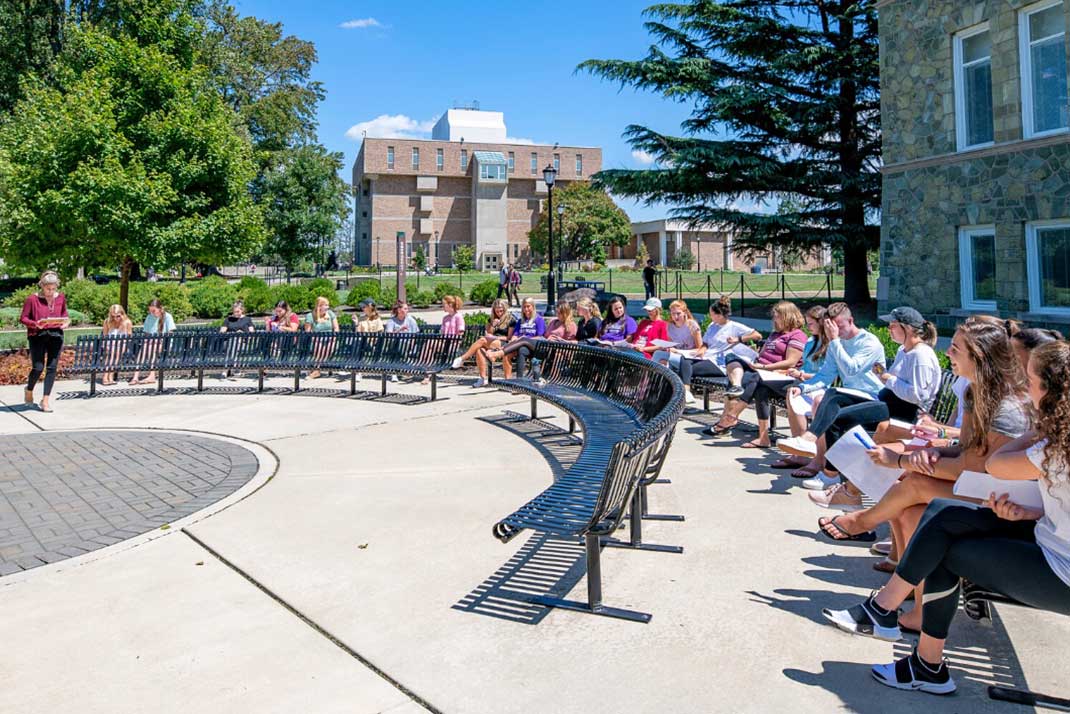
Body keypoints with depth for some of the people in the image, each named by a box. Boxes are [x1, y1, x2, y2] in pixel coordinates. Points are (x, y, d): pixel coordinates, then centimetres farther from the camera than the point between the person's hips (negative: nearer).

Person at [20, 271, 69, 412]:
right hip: (37, 336, -3)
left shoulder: (61, 297, 7)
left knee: (52, 368, 0)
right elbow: (23, 318, -1)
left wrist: (66, 321, -1)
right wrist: (35, 324, -19)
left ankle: (45, 400, 7)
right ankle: (29, 390, 28)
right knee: (38, 368, -5)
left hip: (56, 335, 3)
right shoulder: (32, 299, -5)